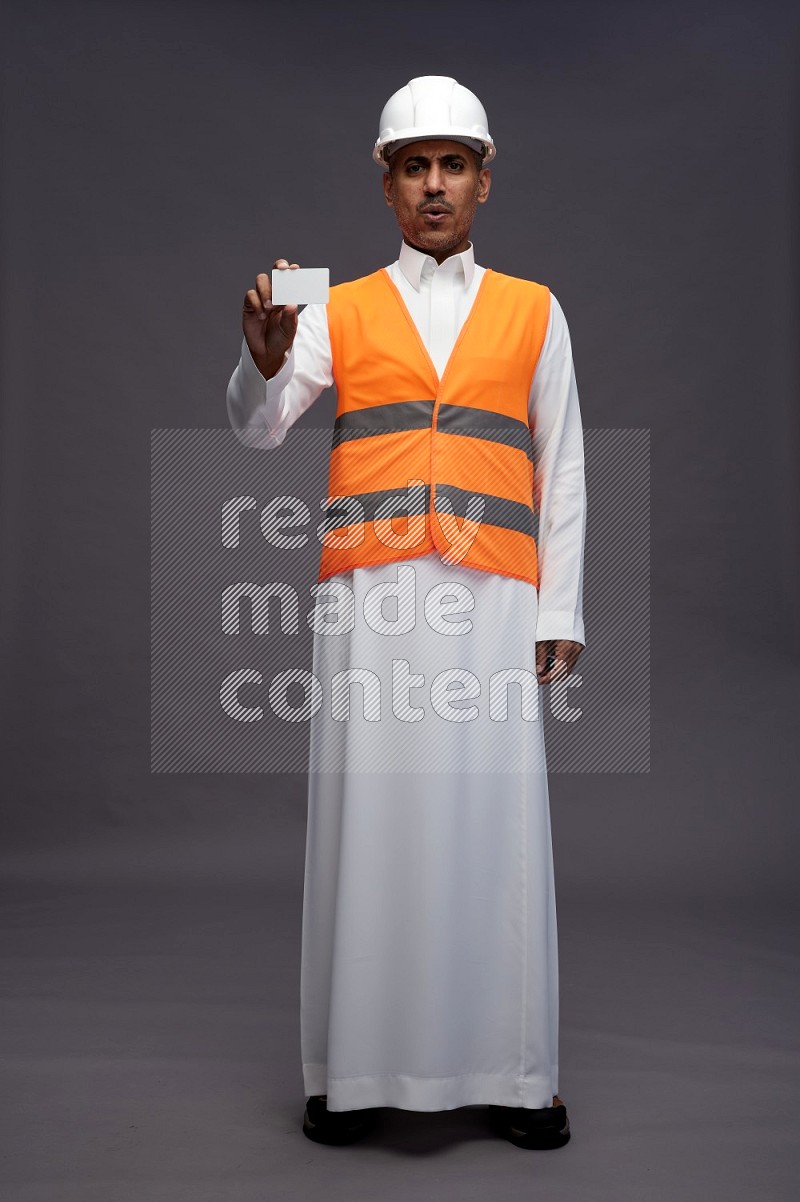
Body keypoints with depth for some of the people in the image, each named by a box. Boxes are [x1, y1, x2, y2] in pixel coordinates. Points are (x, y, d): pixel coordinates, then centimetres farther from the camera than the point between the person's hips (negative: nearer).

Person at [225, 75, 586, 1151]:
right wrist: (263, 362, -19)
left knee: (494, 817, 0)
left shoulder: (533, 312, 13)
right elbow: (257, 430, 2)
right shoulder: (339, 311, 12)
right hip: (370, 593, 0)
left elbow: (562, 472, 12)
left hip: (491, 597, 0)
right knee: (370, 814, 1)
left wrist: (560, 611, 5)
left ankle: (514, 1071, 11)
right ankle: (359, 1067, 11)